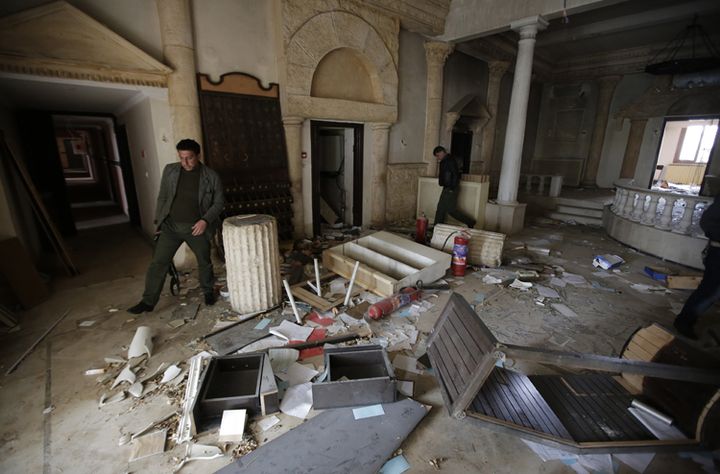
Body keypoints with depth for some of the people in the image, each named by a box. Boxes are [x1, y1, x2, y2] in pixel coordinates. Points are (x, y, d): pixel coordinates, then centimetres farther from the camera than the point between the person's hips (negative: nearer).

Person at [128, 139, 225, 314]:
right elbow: (162, 197, 8)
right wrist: (158, 221, 6)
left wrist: (205, 220, -14)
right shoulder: (169, 170, 1)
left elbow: (219, 202, -2)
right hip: (170, 225, 2)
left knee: (204, 262, 10)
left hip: (196, 227, -2)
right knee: (158, 262, 1)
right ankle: (148, 301, 14)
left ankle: (208, 291, 33)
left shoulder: (211, 176, -6)